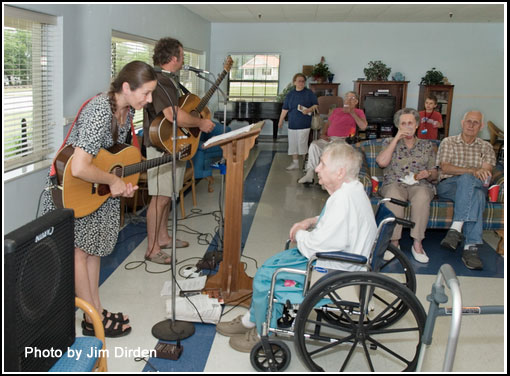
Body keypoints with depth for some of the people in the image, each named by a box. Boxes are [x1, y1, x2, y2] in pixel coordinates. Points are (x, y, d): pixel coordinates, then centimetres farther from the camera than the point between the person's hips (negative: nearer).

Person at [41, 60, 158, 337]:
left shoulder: (127, 109, -6)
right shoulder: (100, 111, -34)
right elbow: (79, 168, -42)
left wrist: (125, 184, -4)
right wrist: (114, 181, -27)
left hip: (100, 189, 9)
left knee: (93, 246, 16)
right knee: (79, 250, 5)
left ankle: (96, 309, 29)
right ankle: (92, 320, 17)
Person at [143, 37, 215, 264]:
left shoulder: (170, 80, 15)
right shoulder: (159, 82, -19)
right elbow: (174, 116, -29)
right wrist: (201, 123, -16)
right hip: (162, 146, -11)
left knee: (167, 195, 17)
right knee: (160, 197, -7)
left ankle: (163, 238, 29)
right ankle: (152, 249, 1)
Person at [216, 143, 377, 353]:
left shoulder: (344, 201, -31)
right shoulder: (352, 189, 2)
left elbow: (315, 247, -29)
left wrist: (300, 235, -8)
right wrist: (312, 221, 4)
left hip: (334, 273, -10)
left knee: (265, 277, -7)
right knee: (270, 265, 13)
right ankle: (251, 320, 27)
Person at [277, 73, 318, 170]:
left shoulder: (309, 93, 1)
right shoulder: (290, 94, 10)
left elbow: (316, 105, 1)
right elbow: (285, 109, 12)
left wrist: (309, 110, -18)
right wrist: (280, 121, 12)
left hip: (304, 124, -4)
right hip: (292, 124, 4)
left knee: (302, 143, -6)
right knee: (293, 143, 7)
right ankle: (295, 163, 17)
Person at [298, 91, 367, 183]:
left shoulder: (358, 112, 16)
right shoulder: (336, 111, 30)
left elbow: (363, 127, -1)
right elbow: (327, 124, 29)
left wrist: (352, 113, -1)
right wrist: (323, 134, 8)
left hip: (343, 139, -5)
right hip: (329, 139, 5)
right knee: (314, 145, -25)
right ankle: (310, 174, -26)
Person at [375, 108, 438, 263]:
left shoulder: (427, 145, 20)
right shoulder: (389, 142, 16)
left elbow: (434, 174, 18)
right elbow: (381, 162, -5)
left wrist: (428, 174, -7)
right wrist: (396, 139, -3)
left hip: (419, 185, 1)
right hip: (394, 184, -1)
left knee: (422, 195, -37)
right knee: (393, 194, -39)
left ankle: (417, 244, -31)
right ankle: (394, 242, -31)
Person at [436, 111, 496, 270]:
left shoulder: (486, 147, 22)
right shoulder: (448, 142, 15)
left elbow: (487, 171, 5)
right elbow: (445, 168, -3)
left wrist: (483, 173, -21)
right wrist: (472, 171, -18)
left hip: (474, 186, 2)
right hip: (448, 185, -2)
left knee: (477, 195, -38)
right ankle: (471, 246, -44)